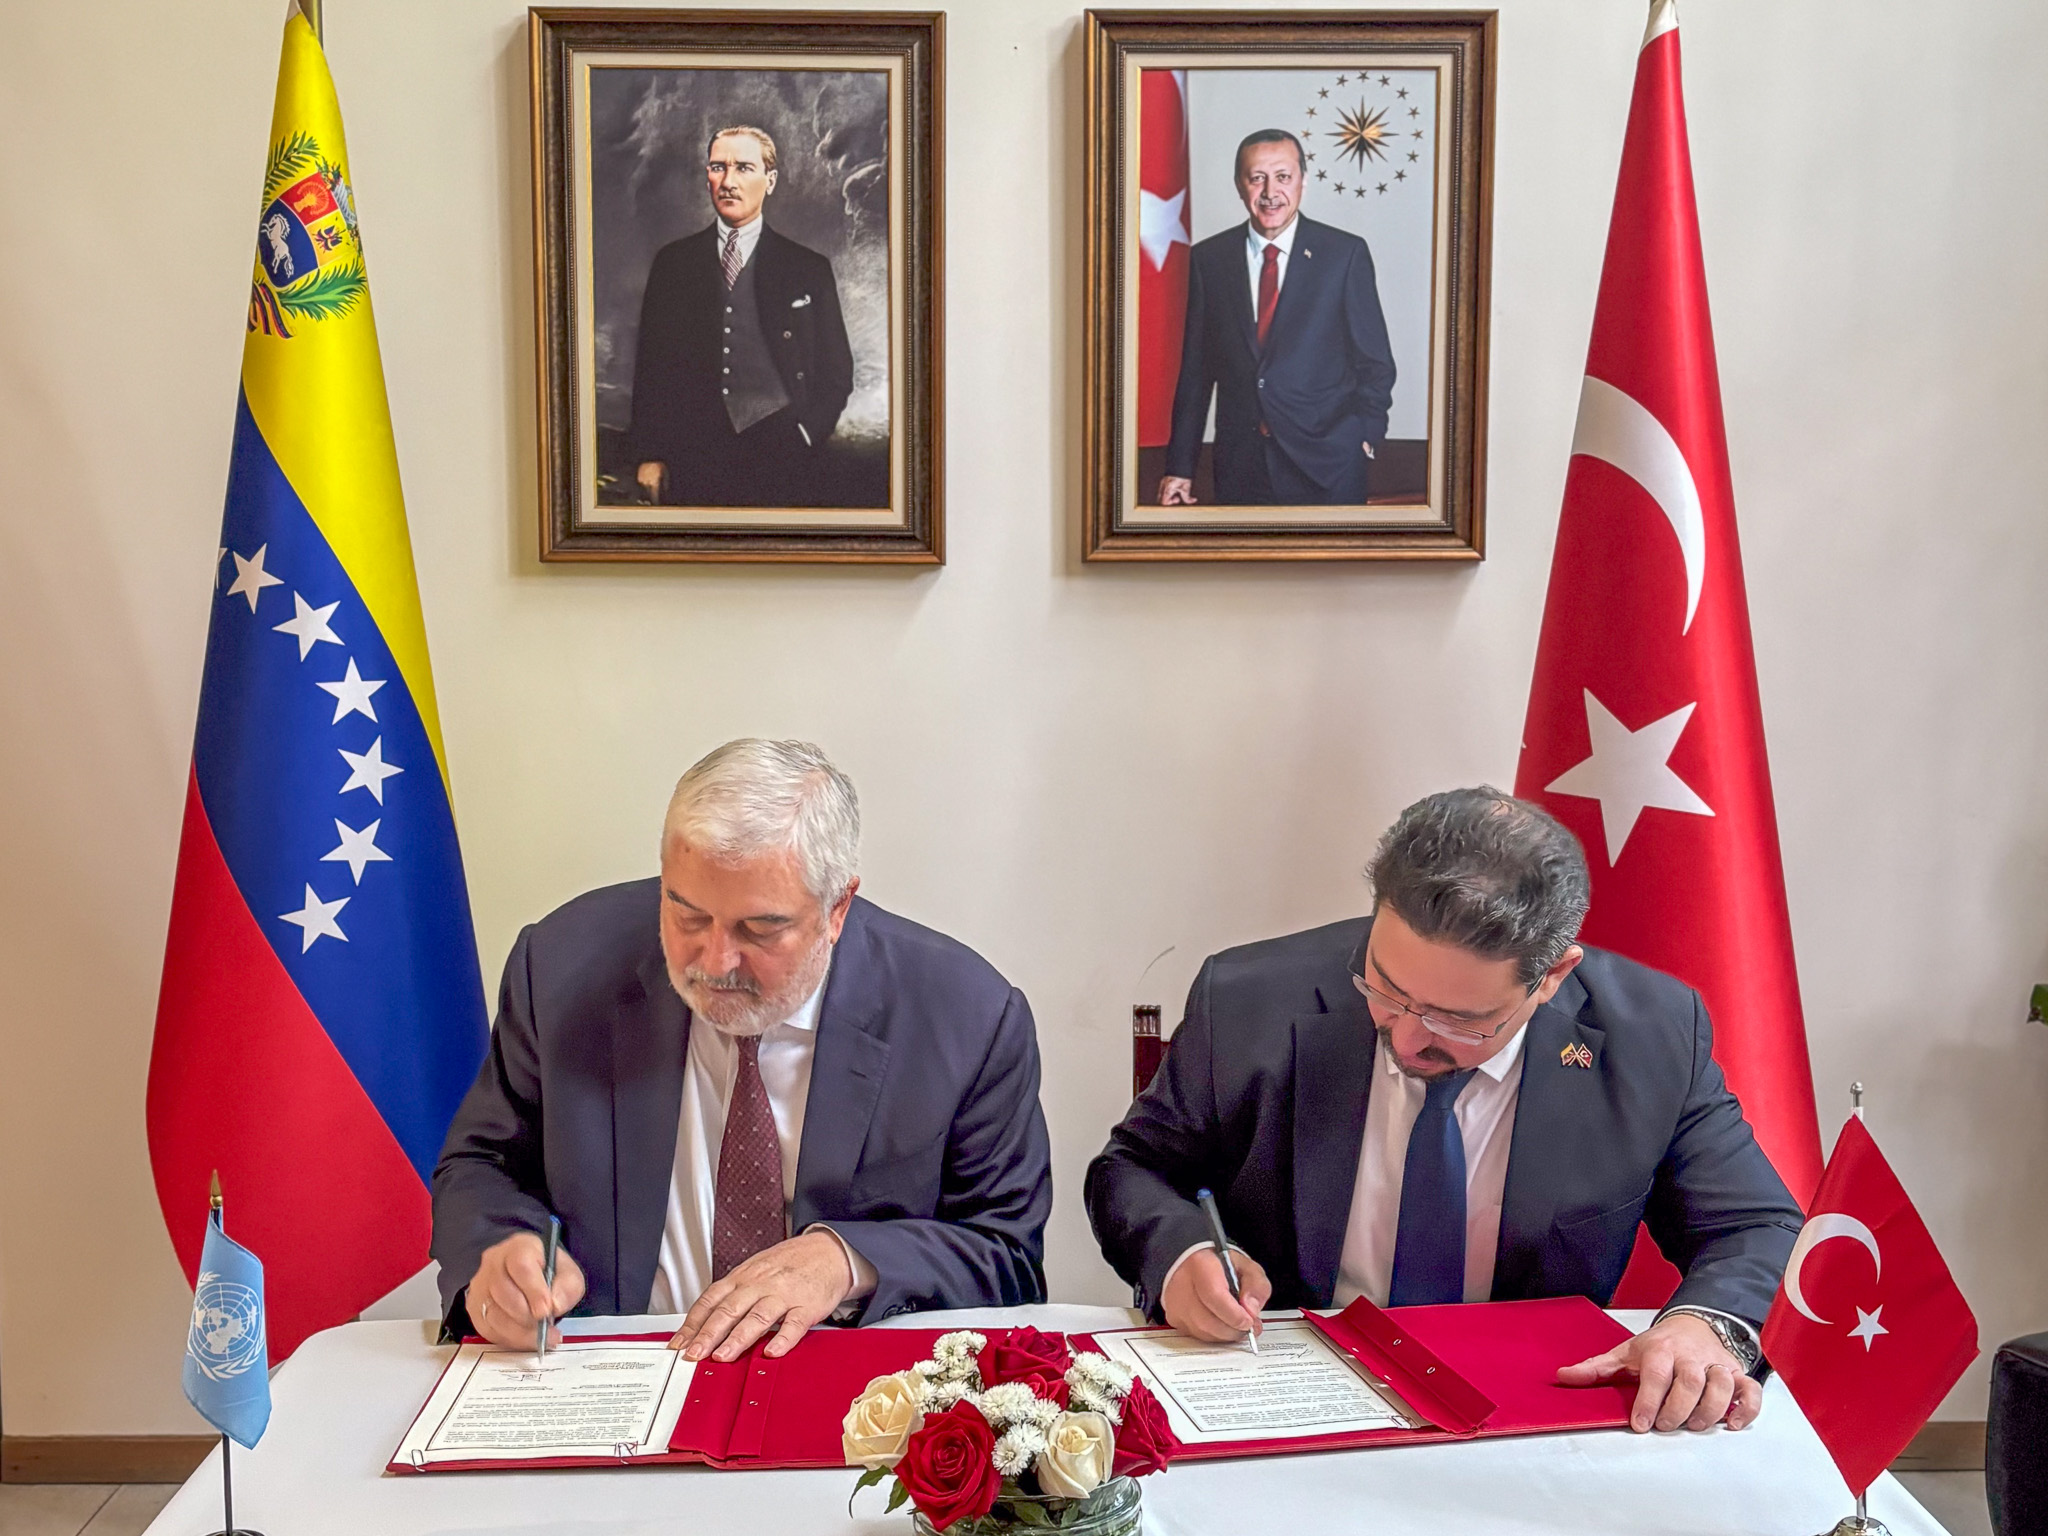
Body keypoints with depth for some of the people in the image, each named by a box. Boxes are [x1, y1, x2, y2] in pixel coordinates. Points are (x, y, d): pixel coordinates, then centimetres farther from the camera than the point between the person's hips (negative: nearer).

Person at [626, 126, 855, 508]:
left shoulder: (809, 269, 8)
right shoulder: (672, 262, 12)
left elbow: (836, 373, 9)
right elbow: (650, 365, 11)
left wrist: (802, 440, -5)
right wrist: (649, 454, 3)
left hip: (780, 464, -1)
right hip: (692, 459, 1)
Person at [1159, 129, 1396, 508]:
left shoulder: (1346, 254, 0)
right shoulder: (1208, 258, 6)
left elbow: (1375, 363, 4)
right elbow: (1195, 368, 7)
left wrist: (1364, 439, -6)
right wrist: (1180, 466, 4)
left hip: (1326, 466, -1)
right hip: (1239, 467, 2)